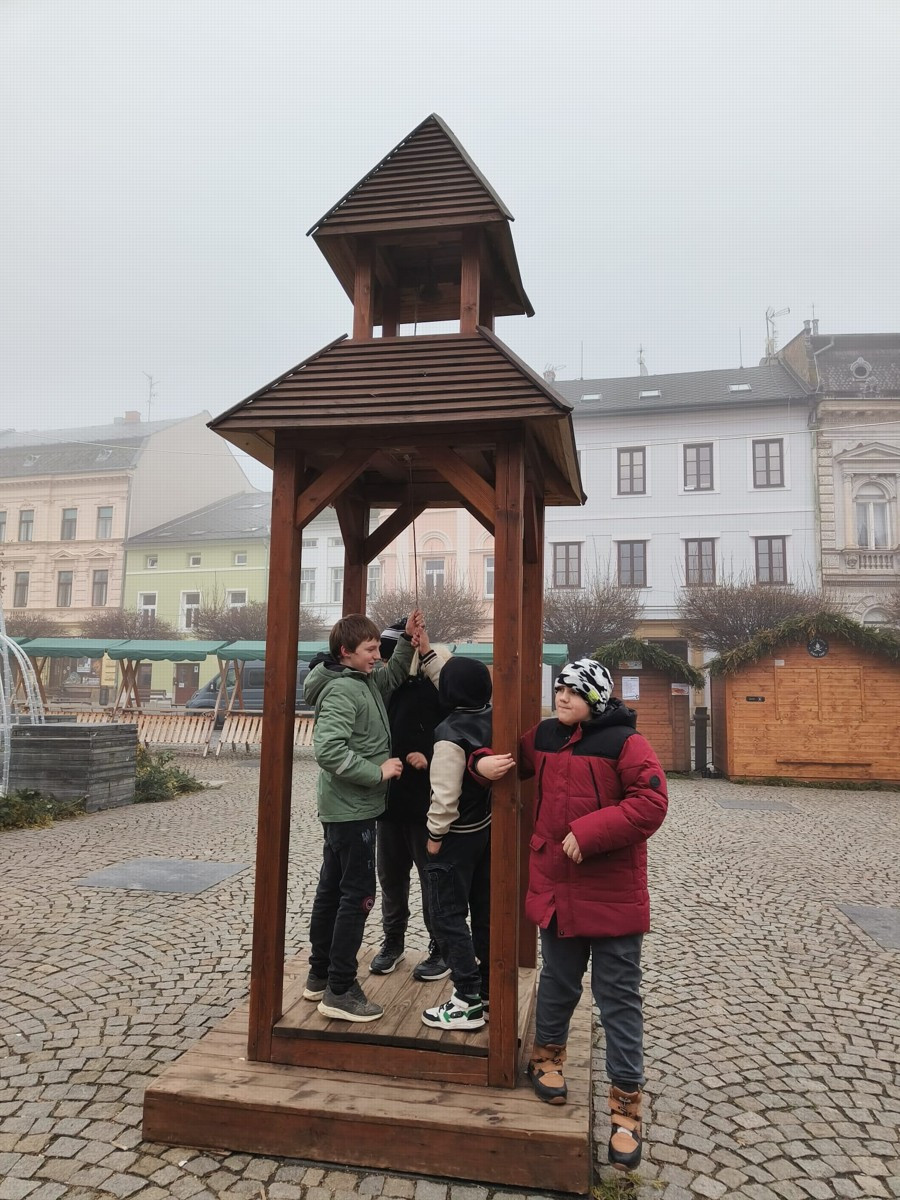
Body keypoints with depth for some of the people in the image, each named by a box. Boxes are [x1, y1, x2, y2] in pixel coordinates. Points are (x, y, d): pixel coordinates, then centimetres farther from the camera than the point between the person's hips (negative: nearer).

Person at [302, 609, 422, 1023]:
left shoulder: (365, 682, 8)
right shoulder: (340, 690, -19)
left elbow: (392, 678, 29)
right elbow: (328, 750, -29)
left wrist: (408, 640, 14)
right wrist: (377, 772, -22)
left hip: (343, 808, 10)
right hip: (351, 809, -10)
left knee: (332, 889, 16)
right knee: (358, 895, -3)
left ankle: (319, 976, 29)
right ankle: (339, 991, 7)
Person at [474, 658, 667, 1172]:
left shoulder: (625, 742, -14)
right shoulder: (544, 737, 4)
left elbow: (651, 802, -22)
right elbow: (512, 757, 20)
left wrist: (589, 832, -25)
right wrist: (482, 761, -4)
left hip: (612, 894, -5)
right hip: (556, 887, 5)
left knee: (619, 999, 5)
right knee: (558, 981, 22)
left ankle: (626, 1102, 19)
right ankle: (548, 1053, 45)